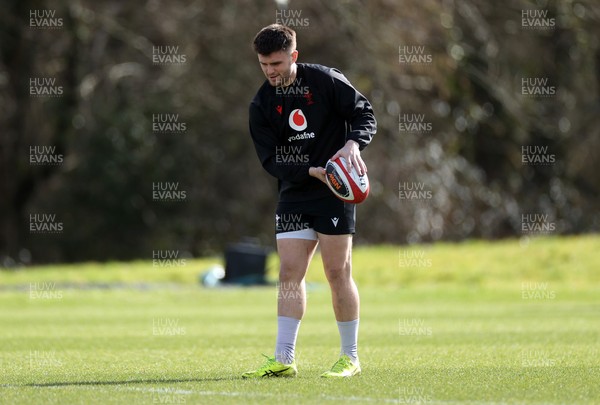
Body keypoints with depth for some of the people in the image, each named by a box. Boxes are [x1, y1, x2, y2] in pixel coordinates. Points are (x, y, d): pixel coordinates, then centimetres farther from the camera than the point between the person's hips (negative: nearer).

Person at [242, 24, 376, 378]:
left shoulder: (326, 80, -6)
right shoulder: (262, 105, 2)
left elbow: (365, 113, -4)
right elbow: (270, 160, -3)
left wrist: (352, 144, -24)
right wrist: (311, 171, -18)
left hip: (335, 190, -4)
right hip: (294, 194, 4)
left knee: (338, 272, -4)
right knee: (290, 273, -1)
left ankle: (351, 357, 5)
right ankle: (284, 359, 0)